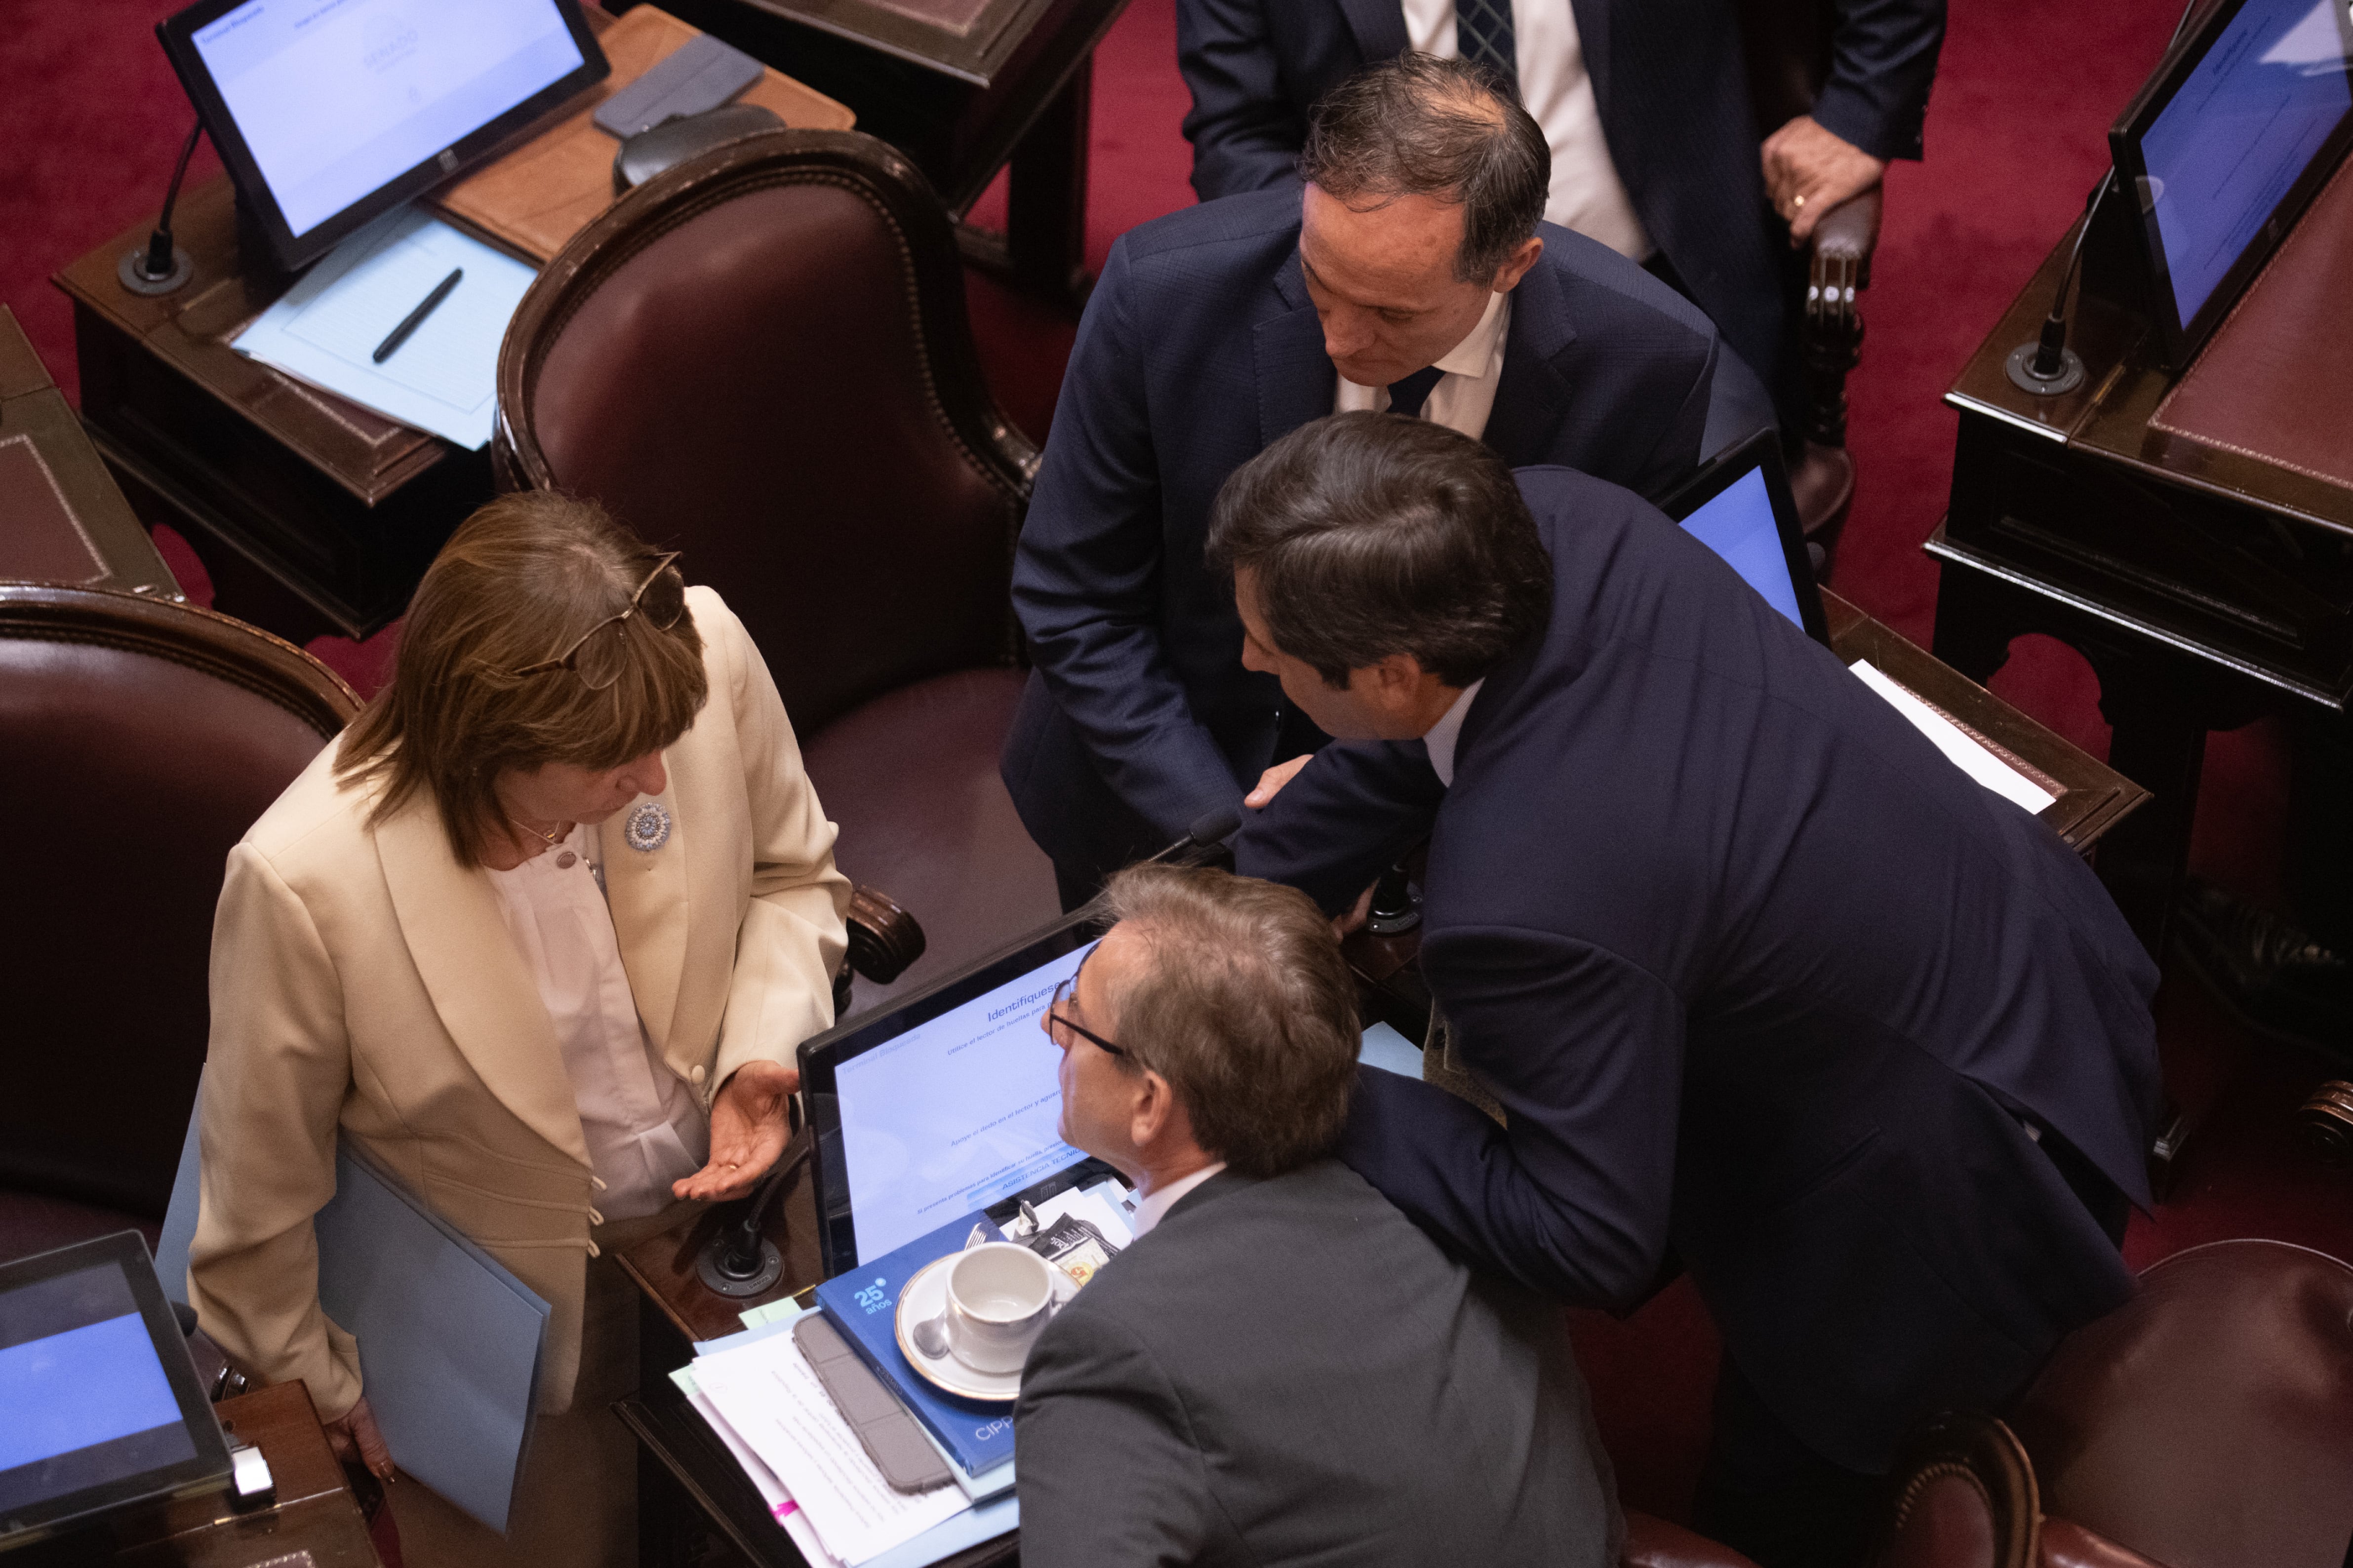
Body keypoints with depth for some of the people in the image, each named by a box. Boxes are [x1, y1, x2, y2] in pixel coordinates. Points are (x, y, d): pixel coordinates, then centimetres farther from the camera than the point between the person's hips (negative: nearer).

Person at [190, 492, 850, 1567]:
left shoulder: (703, 652, -26)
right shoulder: (306, 882, -36)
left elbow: (791, 869, -3)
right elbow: (259, 1190, -17)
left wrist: (765, 1050, -19)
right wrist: (329, 1390, -2)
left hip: (732, 1200, 4)